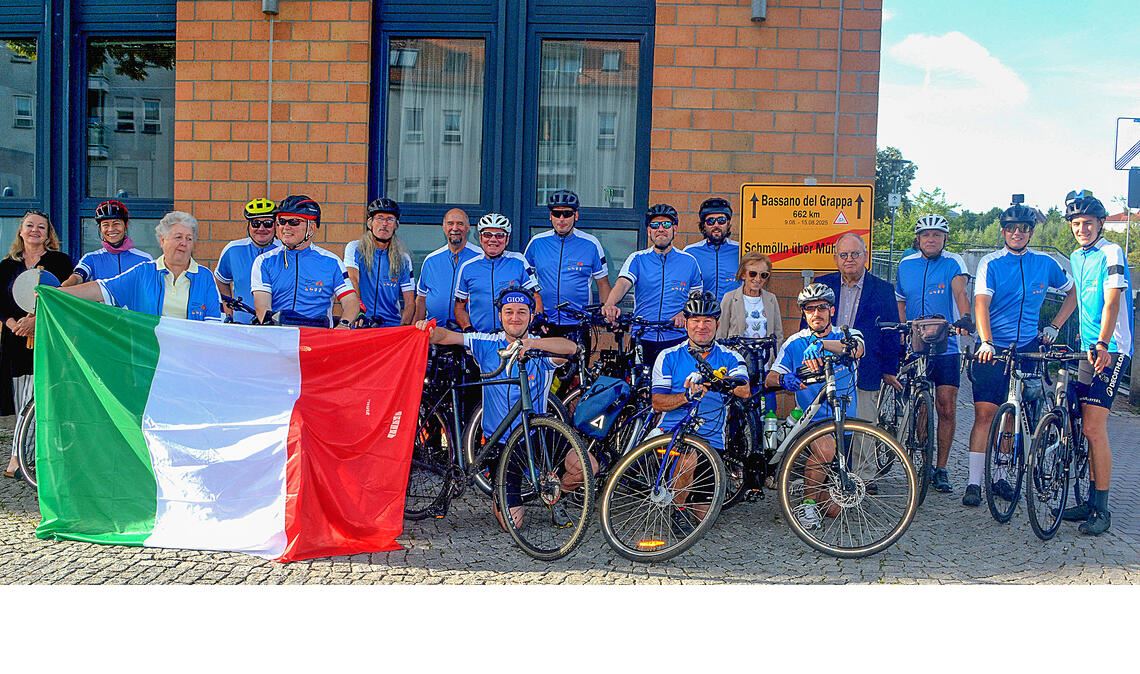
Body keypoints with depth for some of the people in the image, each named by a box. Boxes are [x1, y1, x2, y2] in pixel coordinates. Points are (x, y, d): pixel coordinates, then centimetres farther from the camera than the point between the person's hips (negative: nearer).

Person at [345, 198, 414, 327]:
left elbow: (410, 303, 8)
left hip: (392, 326, 1)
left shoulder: (403, 259, 11)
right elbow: (353, 283, -7)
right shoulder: (355, 249, 7)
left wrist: (403, 327, -10)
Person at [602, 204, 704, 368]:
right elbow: (623, 283, -12)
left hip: (677, 340, 0)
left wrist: (685, 313, -9)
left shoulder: (689, 261, 8)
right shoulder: (637, 259, 5)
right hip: (642, 340, 0)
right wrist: (609, 304, -33)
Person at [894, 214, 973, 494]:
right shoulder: (906, 264, 8)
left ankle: (941, 469, 8)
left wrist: (964, 318, -38)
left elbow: (960, 293, -19)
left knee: (947, 409, -3)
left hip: (946, 348, -2)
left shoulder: (953, 263, -2)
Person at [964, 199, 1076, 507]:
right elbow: (981, 302, -15)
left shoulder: (1045, 263, 7)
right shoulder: (990, 263, -3)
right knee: (985, 413, -7)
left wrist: (1054, 326, 10)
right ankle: (974, 483, -5)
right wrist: (986, 342, -30)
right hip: (992, 351, -3)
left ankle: (1000, 477, 19)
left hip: (1026, 349, 3)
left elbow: (1073, 292, 21)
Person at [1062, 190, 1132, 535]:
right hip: (1089, 349, 8)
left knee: (1094, 427, -12)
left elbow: (1112, 302, -19)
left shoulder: (1111, 253, -9)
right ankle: (1092, 500, 19)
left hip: (1111, 350, -8)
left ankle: (1101, 510, -5)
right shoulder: (1076, 257, 14)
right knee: (1089, 428, 10)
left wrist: (1103, 345, -30)